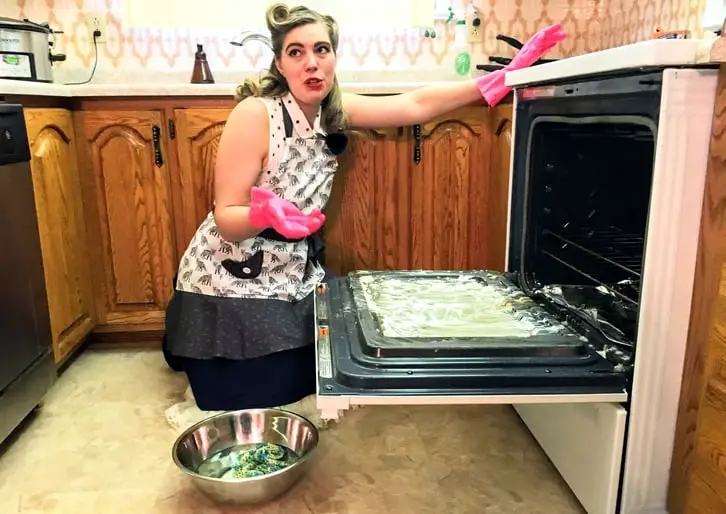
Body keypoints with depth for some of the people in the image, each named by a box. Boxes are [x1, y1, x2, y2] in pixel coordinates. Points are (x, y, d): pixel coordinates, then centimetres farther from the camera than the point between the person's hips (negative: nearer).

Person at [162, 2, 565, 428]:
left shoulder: (333, 111, -6)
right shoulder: (255, 114, -24)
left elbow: (416, 106, -7)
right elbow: (226, 220, -23)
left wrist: (498, 81, -13)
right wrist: (266, 214, -45)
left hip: (294, 276, 6)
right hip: (232, 284, -6)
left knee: (304, 388, 16)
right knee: (252, 406, 5)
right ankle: (186, 347, 33)